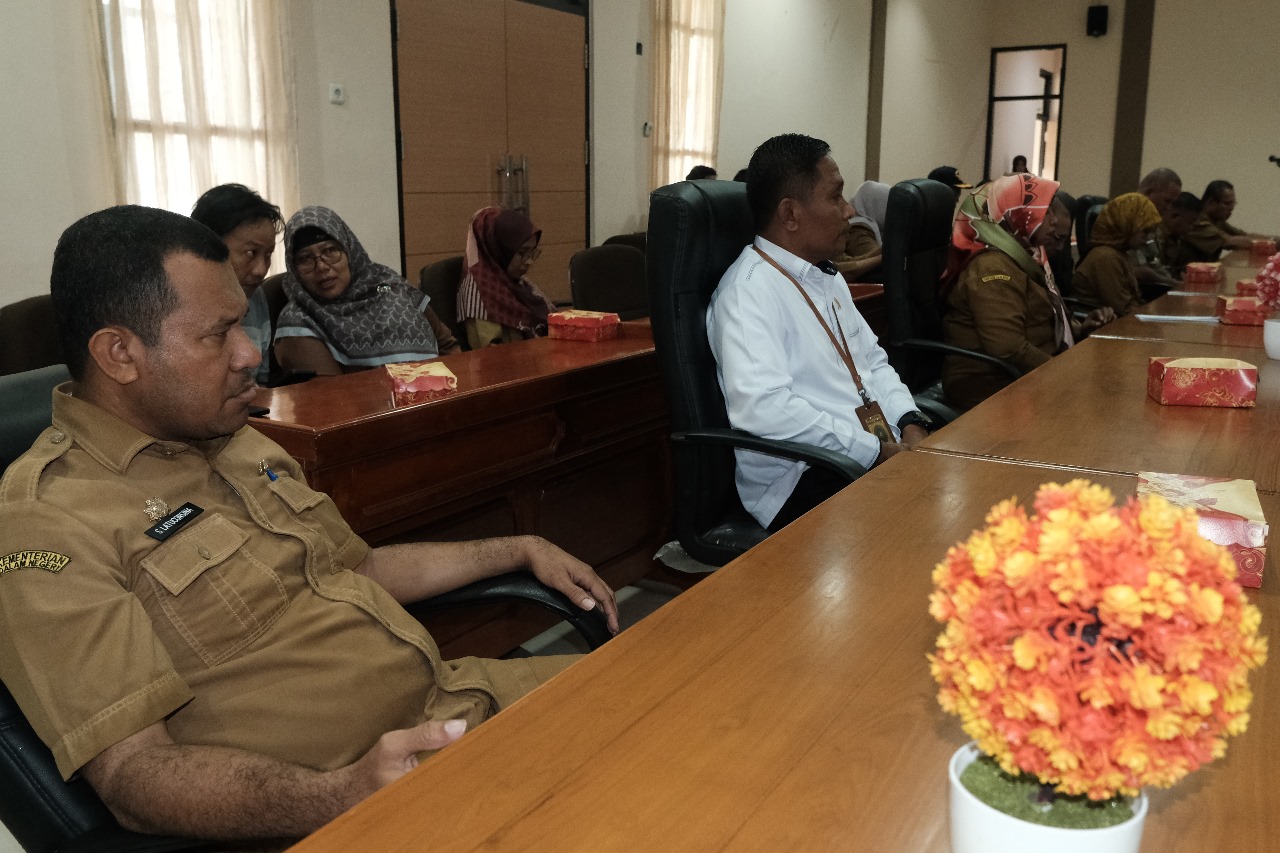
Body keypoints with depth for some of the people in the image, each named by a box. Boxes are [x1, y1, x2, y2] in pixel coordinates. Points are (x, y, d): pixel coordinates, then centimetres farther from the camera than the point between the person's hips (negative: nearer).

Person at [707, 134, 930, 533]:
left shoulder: (827, 277, 17)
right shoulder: (749, 291, -13)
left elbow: (873, 362, 22)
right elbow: (762, 408, -26)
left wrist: (910, 424, 2)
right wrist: (877, 452, -20)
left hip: (881, 452, 9)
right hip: (806, 482, -9)